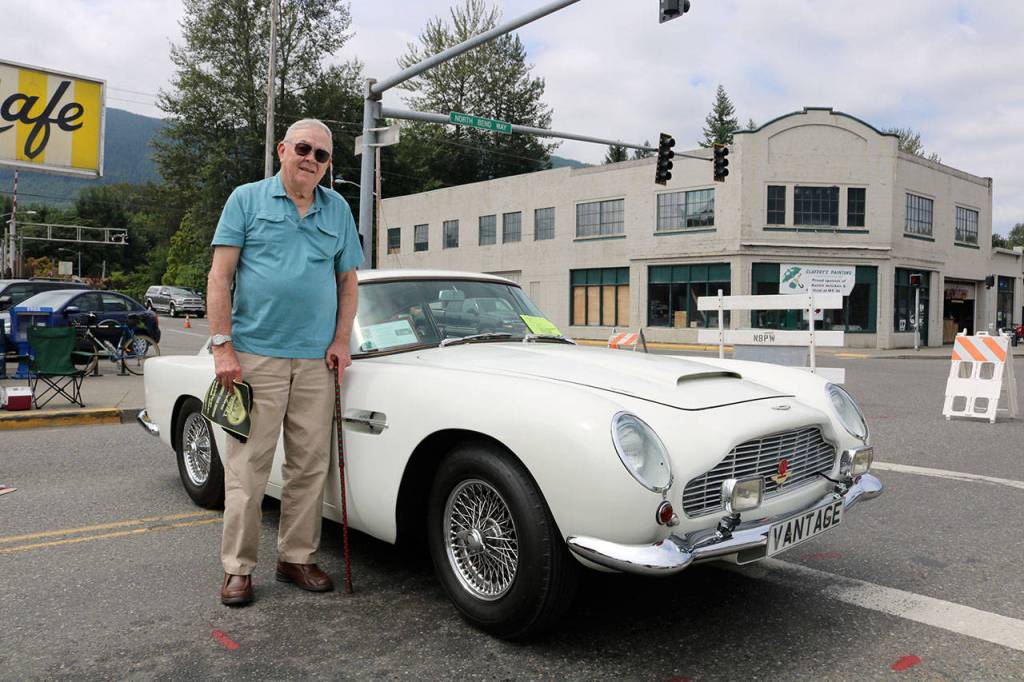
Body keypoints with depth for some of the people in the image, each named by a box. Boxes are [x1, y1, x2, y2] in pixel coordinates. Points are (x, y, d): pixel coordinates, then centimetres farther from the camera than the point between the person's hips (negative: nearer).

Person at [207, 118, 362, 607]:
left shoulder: (338, 209, 13)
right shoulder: (247, 199, 4)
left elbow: (348, 281, 16)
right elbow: (219, 276, -2)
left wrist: (341, 341, 3)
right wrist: (222, 347, -10)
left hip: (317, 360, 4)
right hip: (256, 354, -3)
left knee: (310, 466, 7)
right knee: (248, 466, -1)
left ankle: (296, 558, 20)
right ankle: (238, 568, 10)